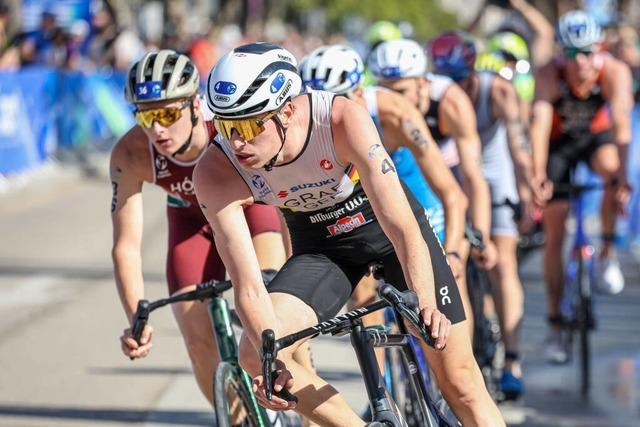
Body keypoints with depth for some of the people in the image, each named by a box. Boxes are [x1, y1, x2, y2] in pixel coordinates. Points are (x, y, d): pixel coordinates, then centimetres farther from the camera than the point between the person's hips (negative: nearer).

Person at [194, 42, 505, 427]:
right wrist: (272, 356, -46)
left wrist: (426, 305, -52)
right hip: (320, 246, 2)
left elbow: (402, 227, -37)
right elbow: (248, 286, -29)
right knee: (256, 355, -22)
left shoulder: (343, 120, -34)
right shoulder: (218, 173, -28)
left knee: (460, 383, -4)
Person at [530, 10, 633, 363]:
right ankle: (555, 327, 5)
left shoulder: (615, 72, -30)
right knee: (555, 235, -4)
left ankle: (607, 254, -15)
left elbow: (621, 122, -41)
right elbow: (539, 123, -44)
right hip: (559, 143, 0)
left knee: (611, 167, -35)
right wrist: (538, 176, -58)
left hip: (596, 135, 0)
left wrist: (622, 174, -55)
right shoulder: (549, 75, -32)